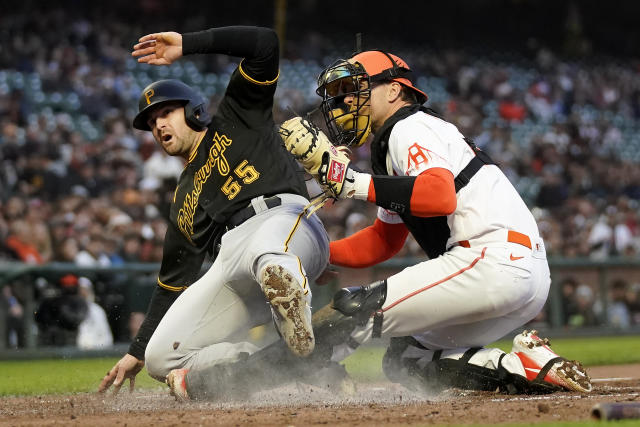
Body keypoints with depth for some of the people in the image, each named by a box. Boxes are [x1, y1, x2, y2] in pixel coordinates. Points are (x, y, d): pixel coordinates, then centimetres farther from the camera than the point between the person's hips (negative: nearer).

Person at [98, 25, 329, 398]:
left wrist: (187, 45, 15)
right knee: (162, 358, -11)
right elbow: (173, 284, 35)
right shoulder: (183, 202, 36)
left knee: (266, 254, -45)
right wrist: (137, 353, 33)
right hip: (231, 265, 7)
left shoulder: (236, 120, 25)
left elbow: (265, 43, 13)